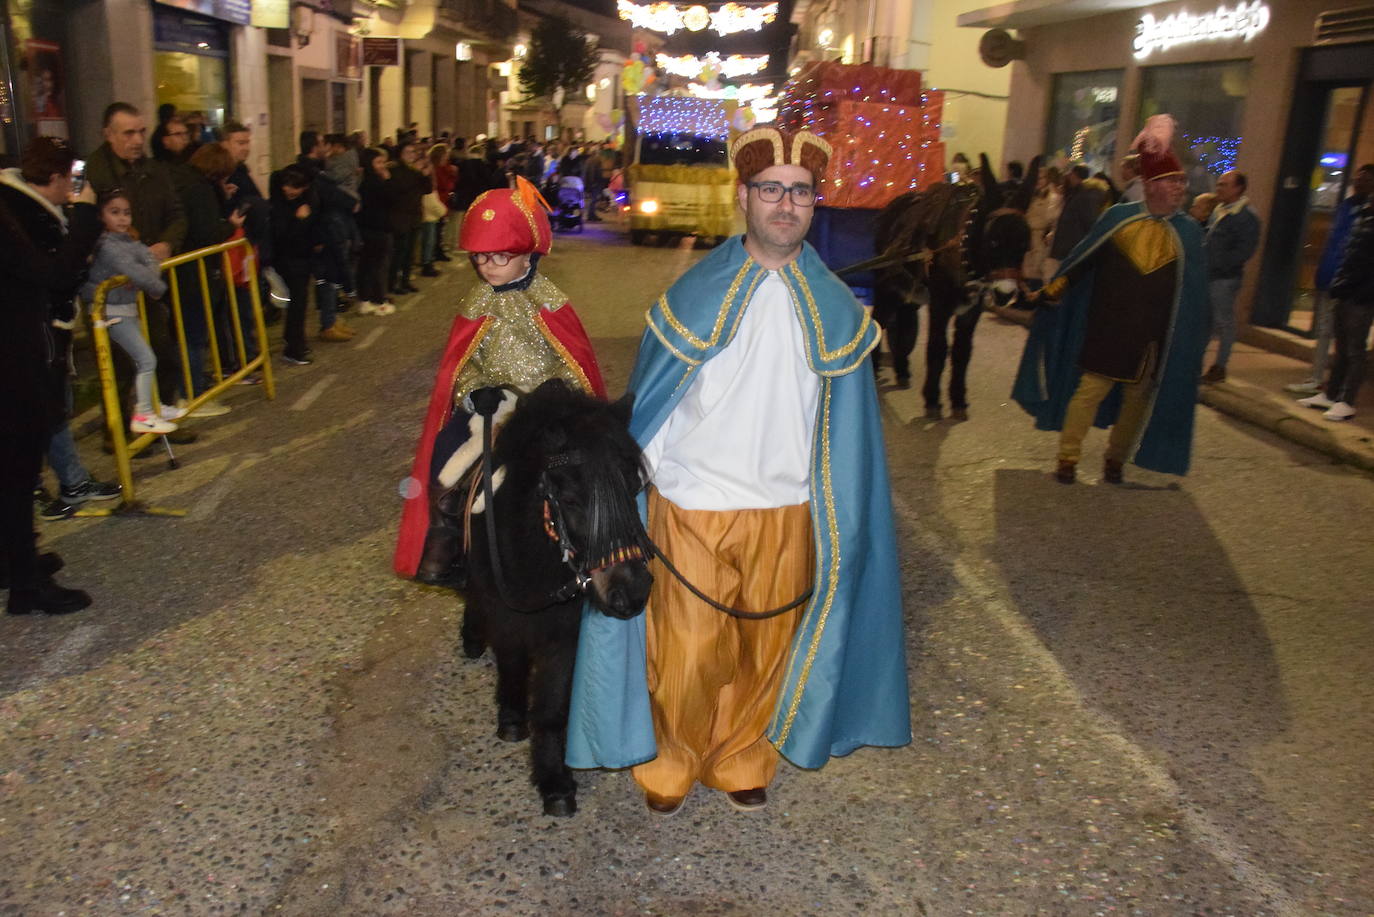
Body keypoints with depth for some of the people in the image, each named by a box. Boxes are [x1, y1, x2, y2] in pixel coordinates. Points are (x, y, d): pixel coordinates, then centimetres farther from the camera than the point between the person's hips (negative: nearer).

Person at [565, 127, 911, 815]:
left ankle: (740, 761, 40)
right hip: (692, 506, -2)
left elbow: (845, 423, 6)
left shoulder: (833, 307, 2)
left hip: (787, 511, 3)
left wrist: (841, 522, 4)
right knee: (686, 654, 6)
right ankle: (668, 763, 33)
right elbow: (646, 406, -2)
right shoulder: (696, 294, -5)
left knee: (767, 648, 15)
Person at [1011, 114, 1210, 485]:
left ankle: (1115, 459, 26)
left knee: (1137, 399, 9)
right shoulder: (1118, 217, -1)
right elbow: (1083, 258, 5)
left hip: (1153, 338, 2)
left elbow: (1193, 288, 7)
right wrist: (1053, 288, 3)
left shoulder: (1188, 231, 3)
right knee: (1089, 390, -3)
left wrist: (1195, 336, 4)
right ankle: (1067, 458, 9)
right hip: (1107, 328, -2)